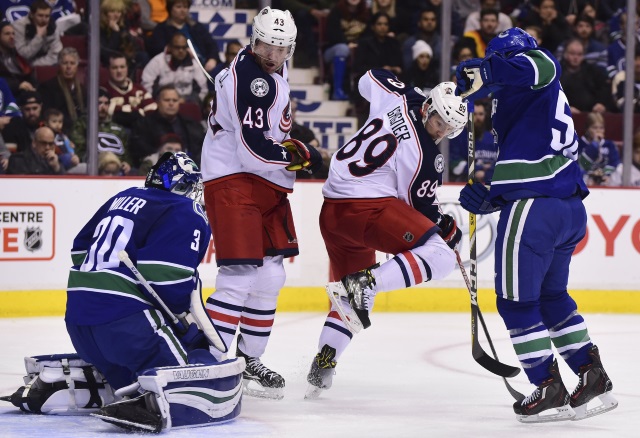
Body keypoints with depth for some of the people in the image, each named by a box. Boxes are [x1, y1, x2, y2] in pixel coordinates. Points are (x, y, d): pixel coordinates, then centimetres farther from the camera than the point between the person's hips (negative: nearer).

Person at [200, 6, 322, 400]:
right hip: (233, 180, -10)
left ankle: (249, 360, 23)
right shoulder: (249, 79, -21)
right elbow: (255, 150, -26)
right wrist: (302, 156, -14)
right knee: (241, 275, -17)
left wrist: (290, 145, 22)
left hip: (267, 182, 10)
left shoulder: (276, 70, 10)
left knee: (270, 276, 12)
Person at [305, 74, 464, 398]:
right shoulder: (426, 156, -12)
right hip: (368, 208, -9)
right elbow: (422, 208, -2)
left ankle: (322, 366, 17)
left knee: (350, 298, 24)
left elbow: (370, 79, 27)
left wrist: (413, 93, 37)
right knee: (439, 257, -20)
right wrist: (448, 230, 16)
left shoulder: (397, 98, 4)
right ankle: (366, 282, -28)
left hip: (331, 210, 9)